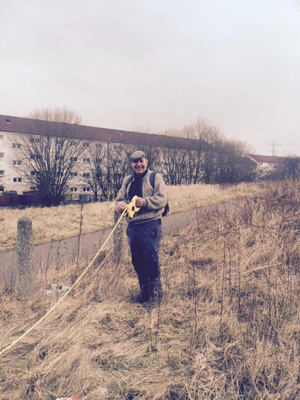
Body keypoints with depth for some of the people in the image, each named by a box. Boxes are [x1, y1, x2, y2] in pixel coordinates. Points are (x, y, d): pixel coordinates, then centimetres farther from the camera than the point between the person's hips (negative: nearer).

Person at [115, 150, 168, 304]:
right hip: (133, 225, 6)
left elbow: (162, 199, -8)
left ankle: (156, 289, 9)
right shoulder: (127, 181, 18)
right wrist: (120, 205, -5)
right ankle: (145, 291, 22)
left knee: (150, 256, -8)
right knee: (137, 259, 8)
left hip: (151, 224, -5)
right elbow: (120, 198, 19)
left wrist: (145, 202, -22)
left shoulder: (155, 177, 2)